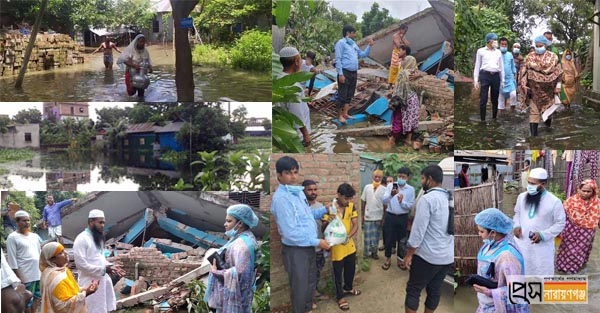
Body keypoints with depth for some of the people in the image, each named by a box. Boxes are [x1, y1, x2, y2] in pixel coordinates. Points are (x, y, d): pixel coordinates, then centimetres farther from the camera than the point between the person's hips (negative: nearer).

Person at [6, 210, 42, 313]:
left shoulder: (35, 236, 12)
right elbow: (12, 260, -11)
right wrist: (19, 278, -15)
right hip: (26, 276, -6)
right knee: (27, 300, 2)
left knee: (37, 297, 13)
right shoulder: (13, 237, -7)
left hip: (39, 274, 6)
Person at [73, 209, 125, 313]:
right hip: (90, 283, -8)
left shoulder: (98, 237, 11)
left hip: (103, 280, 8)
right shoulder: (81, 239, -16)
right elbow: (81, 264, -21)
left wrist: (110, 266, 2)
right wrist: (103, 269, -21)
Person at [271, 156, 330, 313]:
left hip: (308, 247, 9)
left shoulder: (298, 191, 4)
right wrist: (316, 242, -20)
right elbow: (290, 233, -26)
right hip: (295, 250, -9)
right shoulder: (280, 198, -24)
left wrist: (325, 210, 3)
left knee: (311, 283, 24)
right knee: (300, 287, 9)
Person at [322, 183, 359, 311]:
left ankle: (348, 288, 46)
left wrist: (348, 236, -25)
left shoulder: (351, 207, -5)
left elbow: (355, 225, -6)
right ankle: (340, 296, 25)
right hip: (336, 245, -5)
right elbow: (323, 229, -14)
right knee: (338, 272, 8)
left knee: (351, 269, 22)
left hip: (349, 244, 5)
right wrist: (327, 222, -38)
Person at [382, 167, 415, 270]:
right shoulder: (390, 185, -4)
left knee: (401, 239, 11)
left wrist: (402, 202, -22)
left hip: (403, 218, 1)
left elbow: (411, 205, -4)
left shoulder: (411, 189, -2)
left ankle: (400, 259, 25)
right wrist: (391, 195, -34)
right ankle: (388, 259, 21)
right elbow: (384, 201, -14)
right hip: (390, 216, -1)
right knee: (389, 238, 6)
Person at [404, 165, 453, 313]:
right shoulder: (449, 198, 8)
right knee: (435, 289, 15)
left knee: (413, 290, 3)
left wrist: (409, 254, -10)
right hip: (448, 256, 7)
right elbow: (449, 228, 13)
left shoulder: (427, 199, -15)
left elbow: (418, 230, -17)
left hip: (428, 256, -7)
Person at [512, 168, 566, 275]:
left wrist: (543, 234, -18)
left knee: (542, 271, 9)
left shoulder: (554, 201, -16)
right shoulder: (522, 197, -2)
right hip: (521, 243, 4)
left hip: (542, 246, -4)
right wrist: (516, 226, -5)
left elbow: (560, 223, -8)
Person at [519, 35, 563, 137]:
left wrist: (558, 86, -4)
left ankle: (548, 121, 41)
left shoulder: (553, 57, -1)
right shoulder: (530, 57, -1)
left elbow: (558, 72, 1)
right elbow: (524, 71, 0)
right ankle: (533, 130, -3)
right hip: (535, 88, -1)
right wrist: (523, 84, -9)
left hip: (548, 88, 1)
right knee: (534, 108, -4)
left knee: (548, 105, 13)